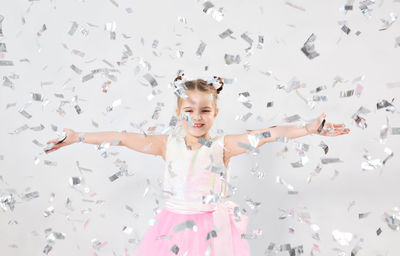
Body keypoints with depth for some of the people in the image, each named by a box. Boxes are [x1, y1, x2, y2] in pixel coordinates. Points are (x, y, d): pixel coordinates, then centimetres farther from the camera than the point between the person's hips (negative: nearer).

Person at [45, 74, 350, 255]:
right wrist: (77, 137, -5)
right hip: (175, 226, 2)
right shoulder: (168, 144, -2)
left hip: (214, 228, -1)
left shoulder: (223, 145, -7)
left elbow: (268, 134, -17)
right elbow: (123, 138, -4)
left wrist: (310, 129, -26)